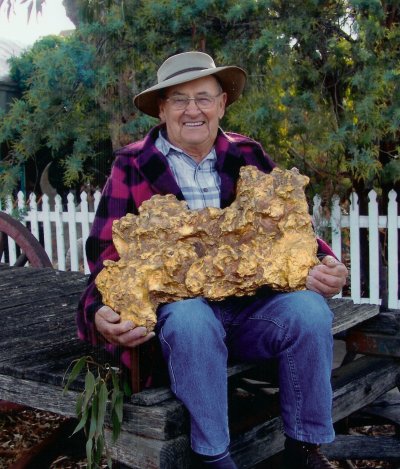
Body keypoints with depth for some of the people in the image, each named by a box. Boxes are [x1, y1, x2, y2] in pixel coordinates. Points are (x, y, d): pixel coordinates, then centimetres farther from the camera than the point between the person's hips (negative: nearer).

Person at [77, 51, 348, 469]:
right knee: (191, 322, -35)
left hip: (252, 304, 3)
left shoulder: (249, 157, 10)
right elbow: (105, 248, 0)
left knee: (309, 309, -25)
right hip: (177, 307, -2)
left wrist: (322, 264, -11)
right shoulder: (132, 165, 3)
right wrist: (101, 312, -18)